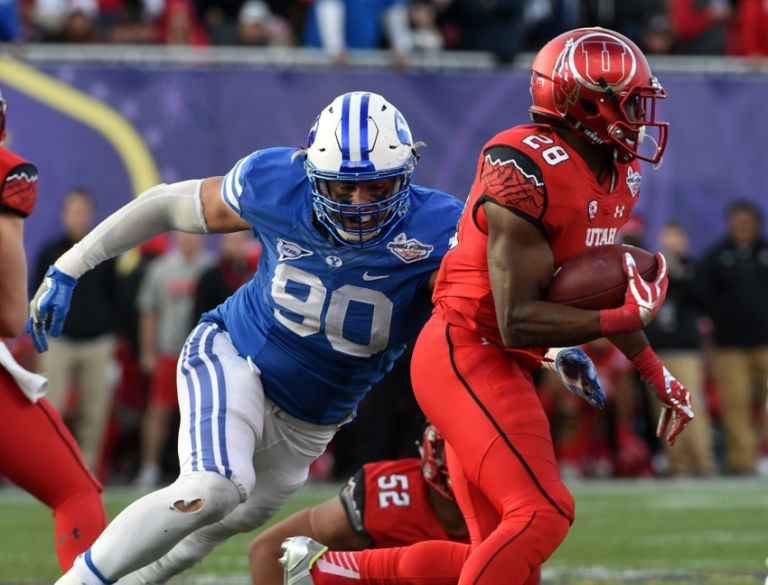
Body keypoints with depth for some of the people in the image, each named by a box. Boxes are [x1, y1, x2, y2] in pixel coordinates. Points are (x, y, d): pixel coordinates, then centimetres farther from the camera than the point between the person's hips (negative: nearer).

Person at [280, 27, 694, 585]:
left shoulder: (617, 174, 9)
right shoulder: (528, 172, -21)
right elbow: (517, 321, -23)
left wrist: (656, 374, 20)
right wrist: (626, 319, -20)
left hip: (499, 368, 10)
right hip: (466, 354, -10)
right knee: (541, 512, -22)